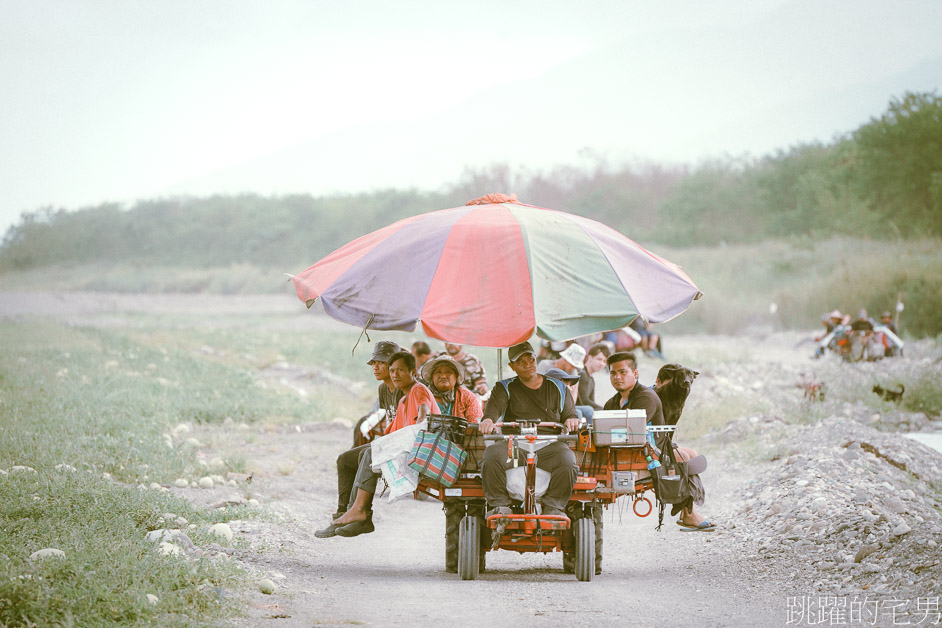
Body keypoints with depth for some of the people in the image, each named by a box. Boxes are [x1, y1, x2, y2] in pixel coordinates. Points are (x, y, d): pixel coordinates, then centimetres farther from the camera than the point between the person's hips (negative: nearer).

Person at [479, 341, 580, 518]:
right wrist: (488, 420, -27)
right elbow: (494, 407, -2)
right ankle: (500, 506, -20)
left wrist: (570, 421, -8)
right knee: (492, 455, -33)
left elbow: (570, 414, 19)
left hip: (548, 445, 0)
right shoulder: (505, 388, 17)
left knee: (567, 459, -32)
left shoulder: (557, 388, 21)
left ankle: (554, 507, -19)